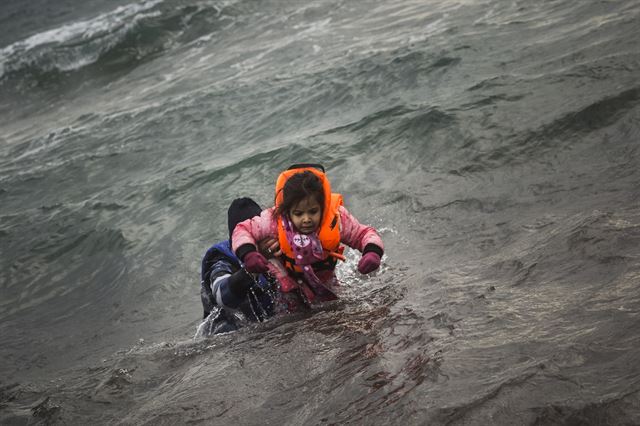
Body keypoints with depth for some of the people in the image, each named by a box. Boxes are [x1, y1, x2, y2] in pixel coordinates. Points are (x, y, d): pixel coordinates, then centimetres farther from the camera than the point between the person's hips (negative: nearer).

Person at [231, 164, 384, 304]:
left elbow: (365, 234, -18)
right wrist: (248, 254, -42)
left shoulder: (337, 218, -29)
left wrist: (373, 252, -41)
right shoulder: (274, 220, -32)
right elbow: (242, 230, -21)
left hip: (324, 281, 2)